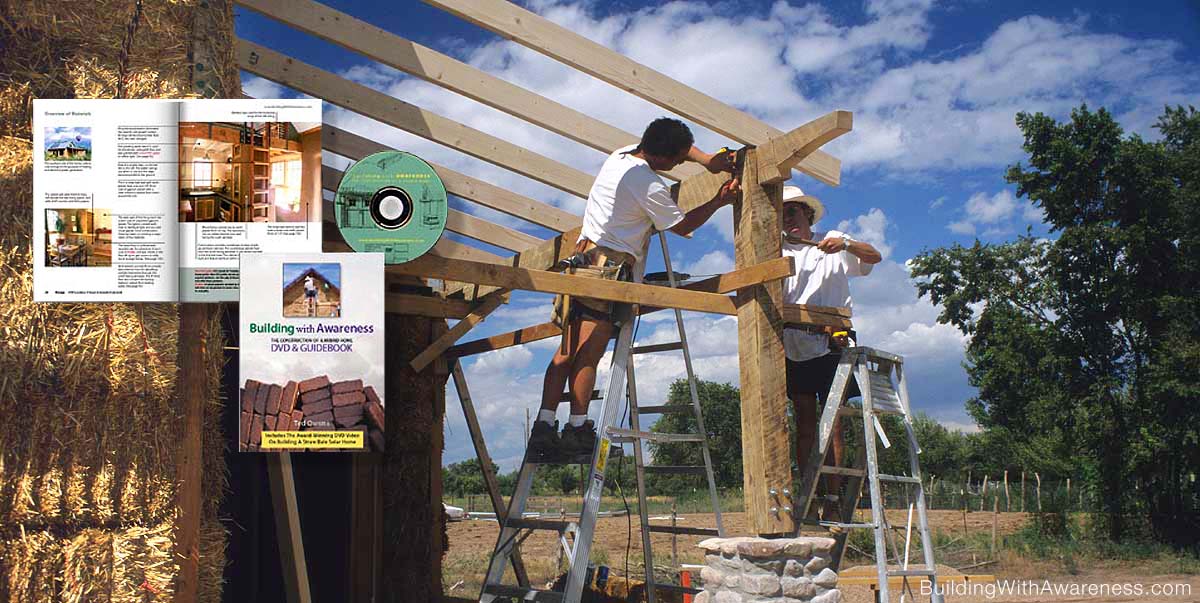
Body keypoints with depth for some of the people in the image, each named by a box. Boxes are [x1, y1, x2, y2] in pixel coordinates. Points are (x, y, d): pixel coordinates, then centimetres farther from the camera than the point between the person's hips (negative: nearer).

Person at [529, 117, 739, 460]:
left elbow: (678, 147, 31)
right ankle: (578, 429, -13)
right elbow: (683, 226, 3)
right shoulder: (651, 188, -12)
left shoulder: (621, 155, 14)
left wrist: (706, 159, 19)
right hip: (611, 266, -9)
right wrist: (718, 202, 13)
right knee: (589, 352, -12)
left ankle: (545, 425, -1)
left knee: (567, 351, 3)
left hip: (584, 254, 9)